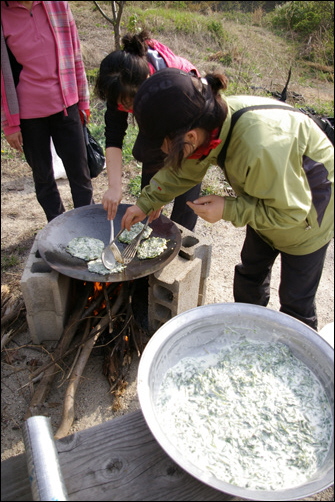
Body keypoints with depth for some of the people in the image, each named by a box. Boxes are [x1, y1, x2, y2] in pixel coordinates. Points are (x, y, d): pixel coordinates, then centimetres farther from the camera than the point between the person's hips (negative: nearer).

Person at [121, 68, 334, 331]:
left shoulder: (261, 149, -45)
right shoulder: (212, 120, -21)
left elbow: (290, 211, -30)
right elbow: (182, 169, -2)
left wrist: (228, 209, -31)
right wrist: (146, 203, -2)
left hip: (305, 215, -7)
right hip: (268, 202, 7)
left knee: (296, 299, 7)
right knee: (249, 275, 21)